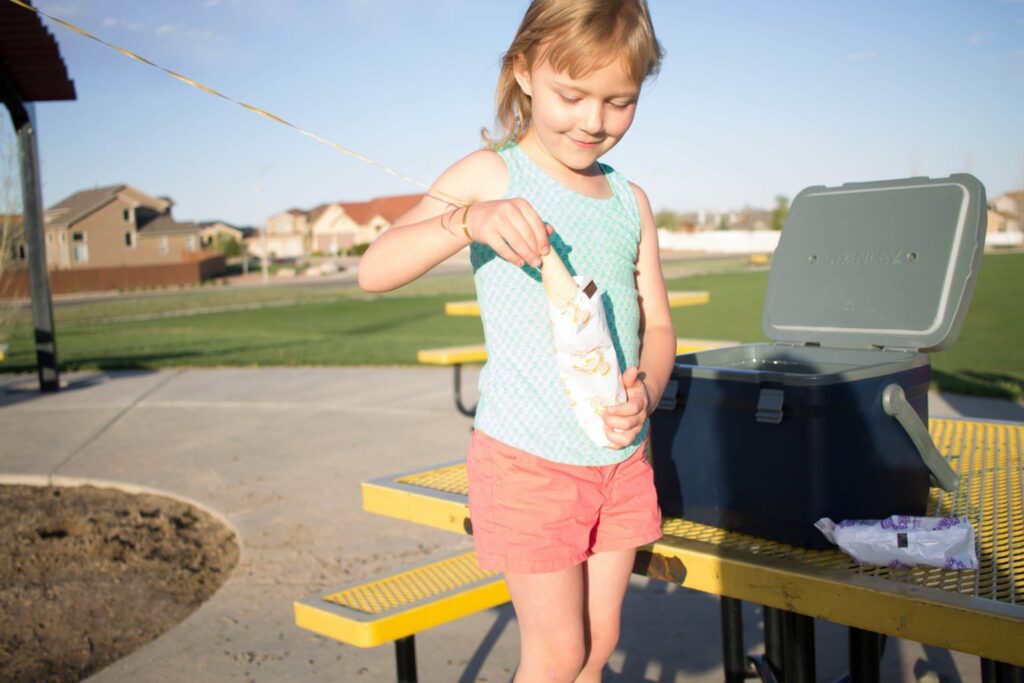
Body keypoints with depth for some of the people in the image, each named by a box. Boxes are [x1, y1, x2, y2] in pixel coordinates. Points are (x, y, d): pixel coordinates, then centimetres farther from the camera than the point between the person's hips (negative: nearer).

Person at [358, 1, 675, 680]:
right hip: (527, 461, -5)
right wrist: (467, 220, -33)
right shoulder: (491, 175, -8)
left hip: (622, 459, 5)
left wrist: (646, 392, -13)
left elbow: (657, 325, 9)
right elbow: (374, 271, -15)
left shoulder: (631, 202, 6)